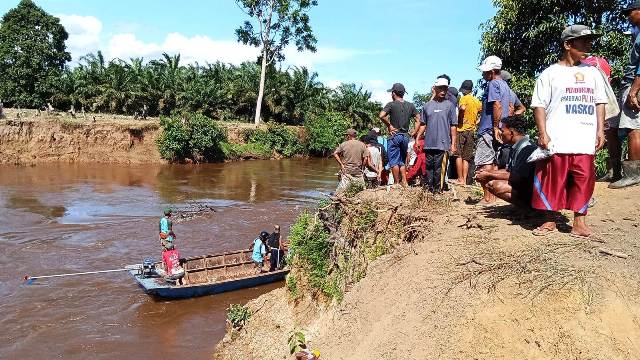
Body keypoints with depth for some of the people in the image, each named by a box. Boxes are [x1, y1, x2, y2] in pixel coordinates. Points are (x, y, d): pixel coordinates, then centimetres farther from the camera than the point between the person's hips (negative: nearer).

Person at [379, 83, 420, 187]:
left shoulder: (391, 104, -6)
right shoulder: (410, 105, 9)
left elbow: (381, 116, -21)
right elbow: (419, 119, 7)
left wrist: (389, 125, -10)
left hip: (395, 135, -5)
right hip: (405, 136, 5)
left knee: (394, 162, 0)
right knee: (402, 161, 15)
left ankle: (397, 183, 1)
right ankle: (404, 182, 8)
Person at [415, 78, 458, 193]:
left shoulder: (449, 105, 3)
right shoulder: (427, 105, 10)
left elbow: (453, 126, 2)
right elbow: (423, 124, 15)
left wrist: (453, 143, -3)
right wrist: (417, 138, 8)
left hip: (443, 143, -3)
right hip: (429, 143, 3)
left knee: (439, 167, -1)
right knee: (429, 166, 9)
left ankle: (438, 188, 8)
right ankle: (428, 187, 19)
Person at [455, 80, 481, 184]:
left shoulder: (464, 98, -6)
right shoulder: (477, 101, 13)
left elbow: (462, 108, -26)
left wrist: (459, 120, -12)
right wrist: (475, 123, 16)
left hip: (462, 129, -6)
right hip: (471, 131, 6)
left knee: (458, 155, -4)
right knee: (466, 158, 8)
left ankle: (460, 179, -8)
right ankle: (464, 180, 6)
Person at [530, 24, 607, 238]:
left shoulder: (593, 72, 18)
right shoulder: (551, 73, 4)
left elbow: (599, 103, 19)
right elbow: (539, 105, -1)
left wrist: (600, 130, 9)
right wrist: (542, 134, -10)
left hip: (585, 141, 4)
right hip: (556, 141, -4)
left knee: (584, 179, 2)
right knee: (553, 180, 0)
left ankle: (579, 221, 11)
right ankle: (550, 221, 12)